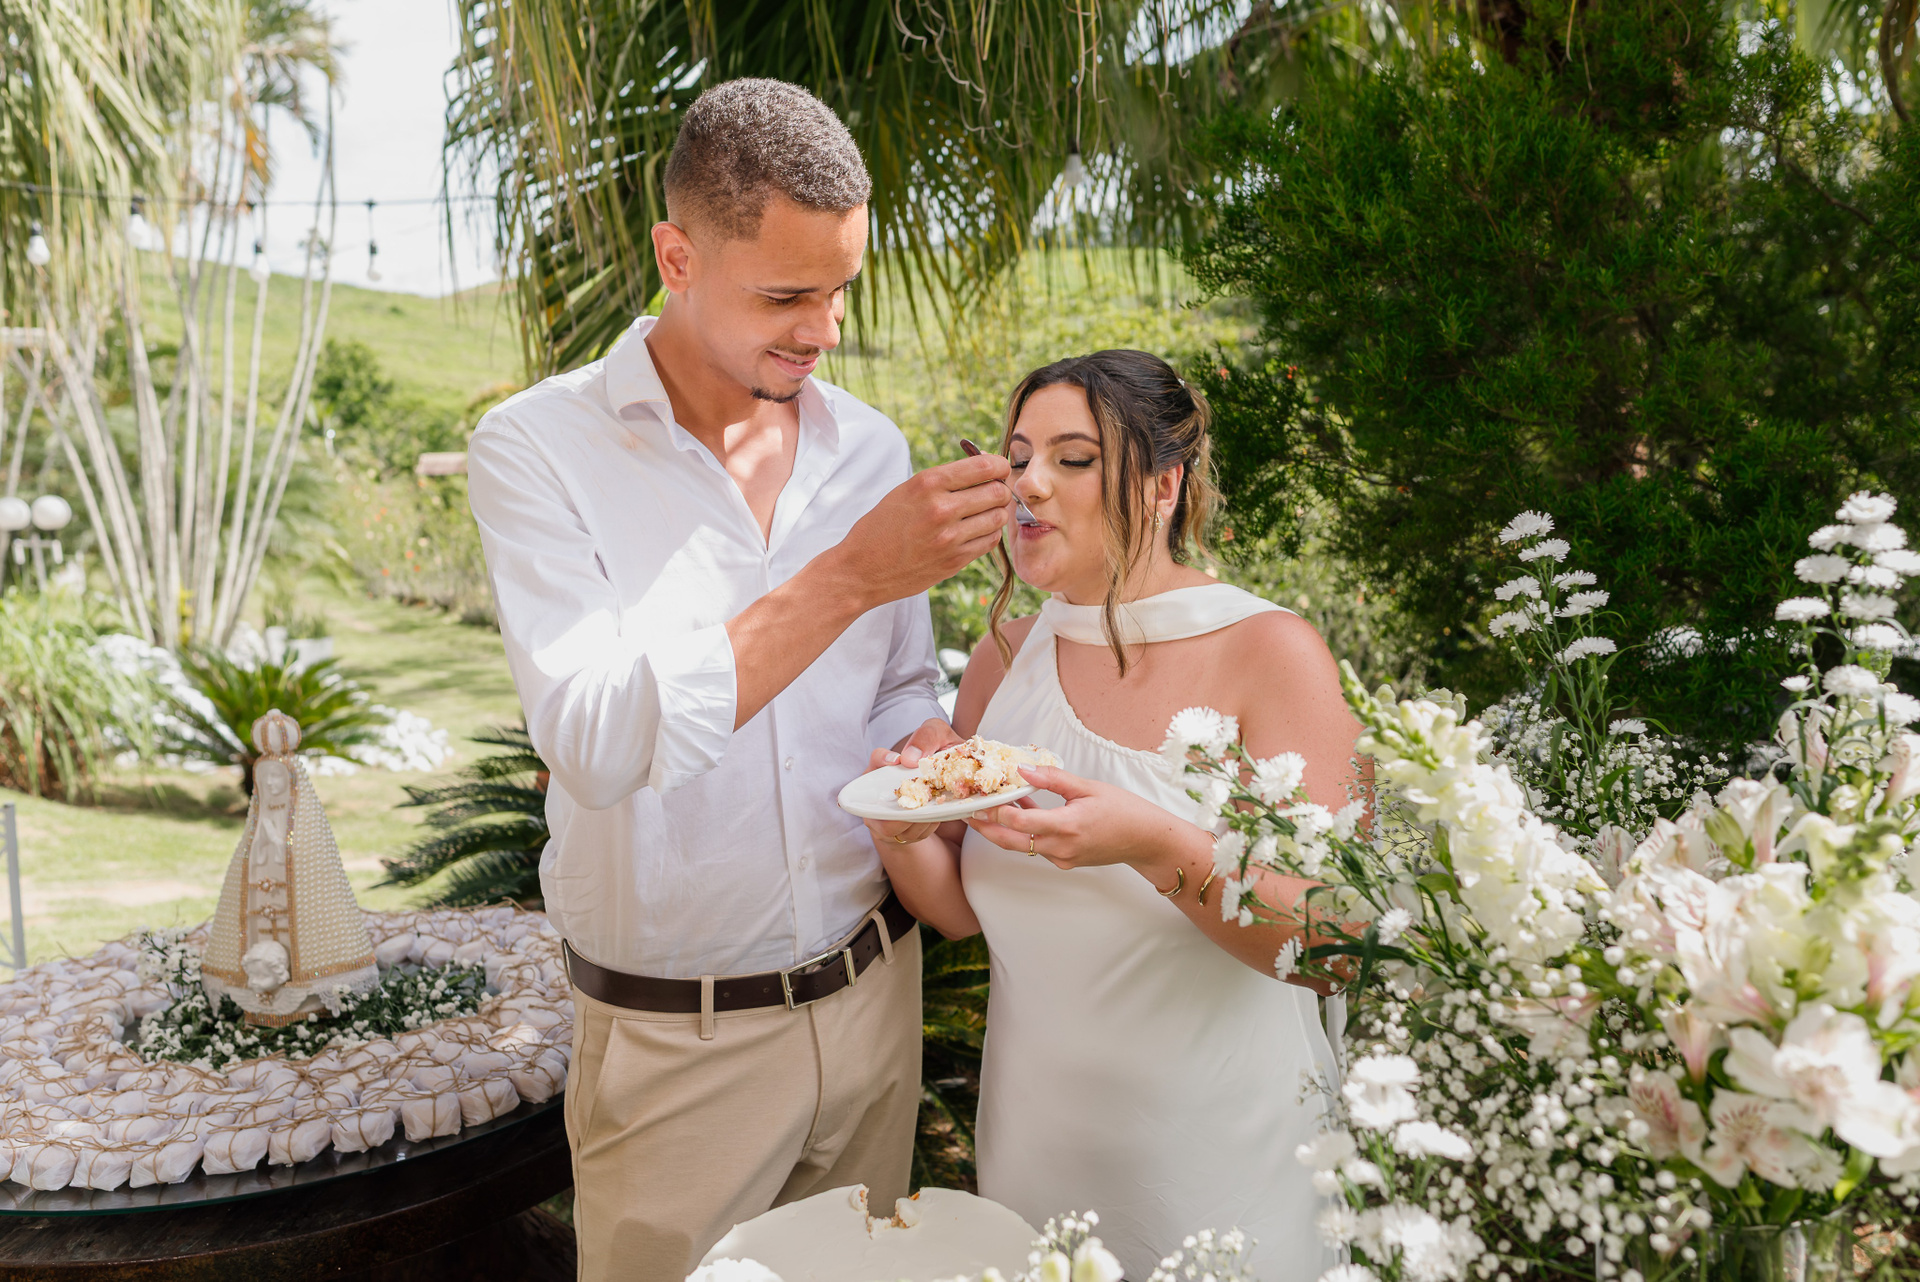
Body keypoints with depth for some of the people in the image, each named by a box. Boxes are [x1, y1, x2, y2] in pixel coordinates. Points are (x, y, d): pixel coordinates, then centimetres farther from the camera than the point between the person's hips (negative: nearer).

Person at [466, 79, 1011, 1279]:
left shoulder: (870, 445, 1)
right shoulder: (539, 448, -13)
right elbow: (598, 745, -26)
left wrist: (926, 754, -11)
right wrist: (849, 576, -31)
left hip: (875, 988, 5)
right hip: (676, 1041, -4)